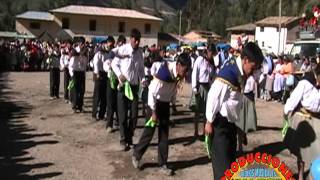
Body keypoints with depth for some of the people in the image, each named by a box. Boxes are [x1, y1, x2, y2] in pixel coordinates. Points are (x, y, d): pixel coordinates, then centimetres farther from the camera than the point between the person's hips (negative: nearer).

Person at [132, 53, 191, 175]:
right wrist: (154, 112, -19)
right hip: (154, 102, -6)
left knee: (164, 133, 8)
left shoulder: (177, 73, -9)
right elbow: (152, 92, -25)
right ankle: (136, 155, 24)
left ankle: (162, 164, 18)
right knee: (149, 131, 1)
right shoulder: (163, 72, -30)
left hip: (166, 104, 7)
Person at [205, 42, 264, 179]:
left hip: (230, 122, 9)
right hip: (220, 123, -9)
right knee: (222, 160, 0)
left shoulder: (240, 72, 0)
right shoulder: (228, 73, -25)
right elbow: (213, 97, -21)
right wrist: (209, 122, -15)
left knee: (230, 158, 20)